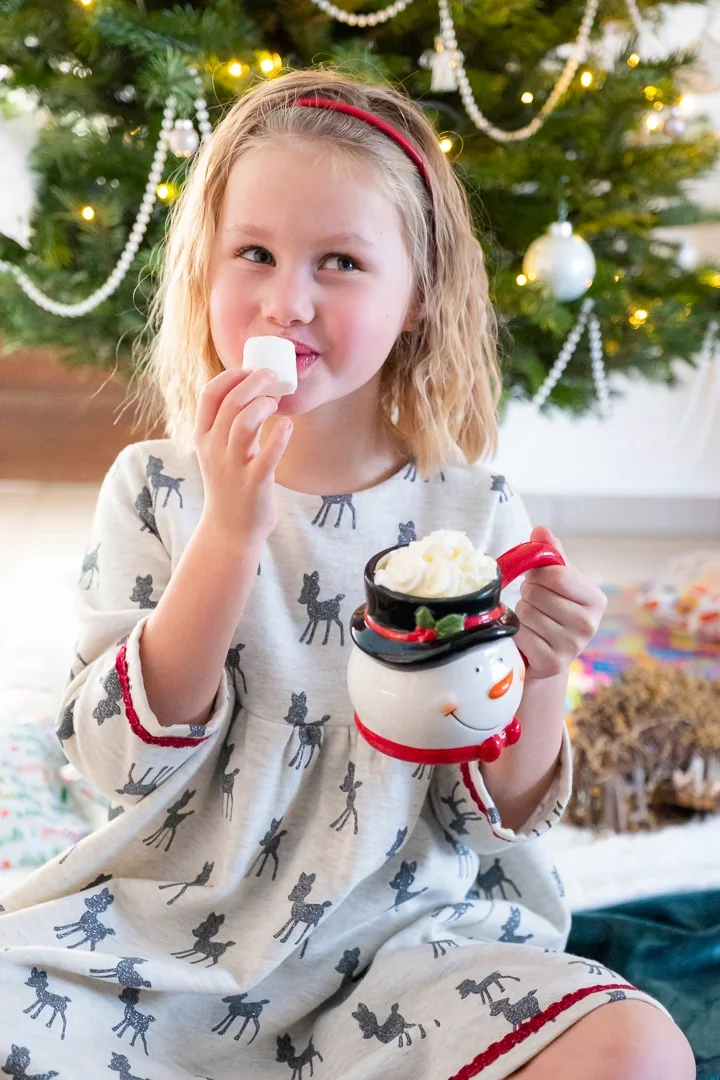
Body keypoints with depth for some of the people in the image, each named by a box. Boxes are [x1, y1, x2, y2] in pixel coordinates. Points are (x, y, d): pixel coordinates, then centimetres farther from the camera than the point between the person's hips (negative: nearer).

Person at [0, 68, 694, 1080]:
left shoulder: (474, 513, -1)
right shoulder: (157, 490, 0)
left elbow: (504, 814, 2)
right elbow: (122, 759, -12)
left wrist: (538, 676, -19)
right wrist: (231, 529, -20)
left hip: (407, 929, 1)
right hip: (173, 927, 0)